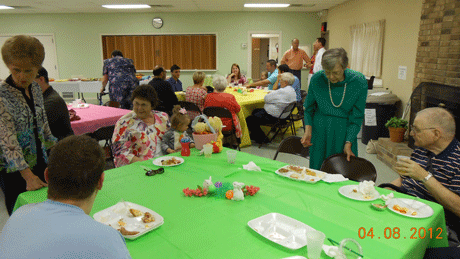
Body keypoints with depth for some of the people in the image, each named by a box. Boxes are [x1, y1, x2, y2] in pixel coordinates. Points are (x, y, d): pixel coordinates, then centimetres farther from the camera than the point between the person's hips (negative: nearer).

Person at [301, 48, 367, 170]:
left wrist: (348, 143, -11)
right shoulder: (317, 79, -10)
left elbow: (357, 117, -6)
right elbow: (309, 108, 4)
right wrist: (308, 130, -9)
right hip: (320, 131, 1)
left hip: (344, 132, -1)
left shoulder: (359, 82, -12)